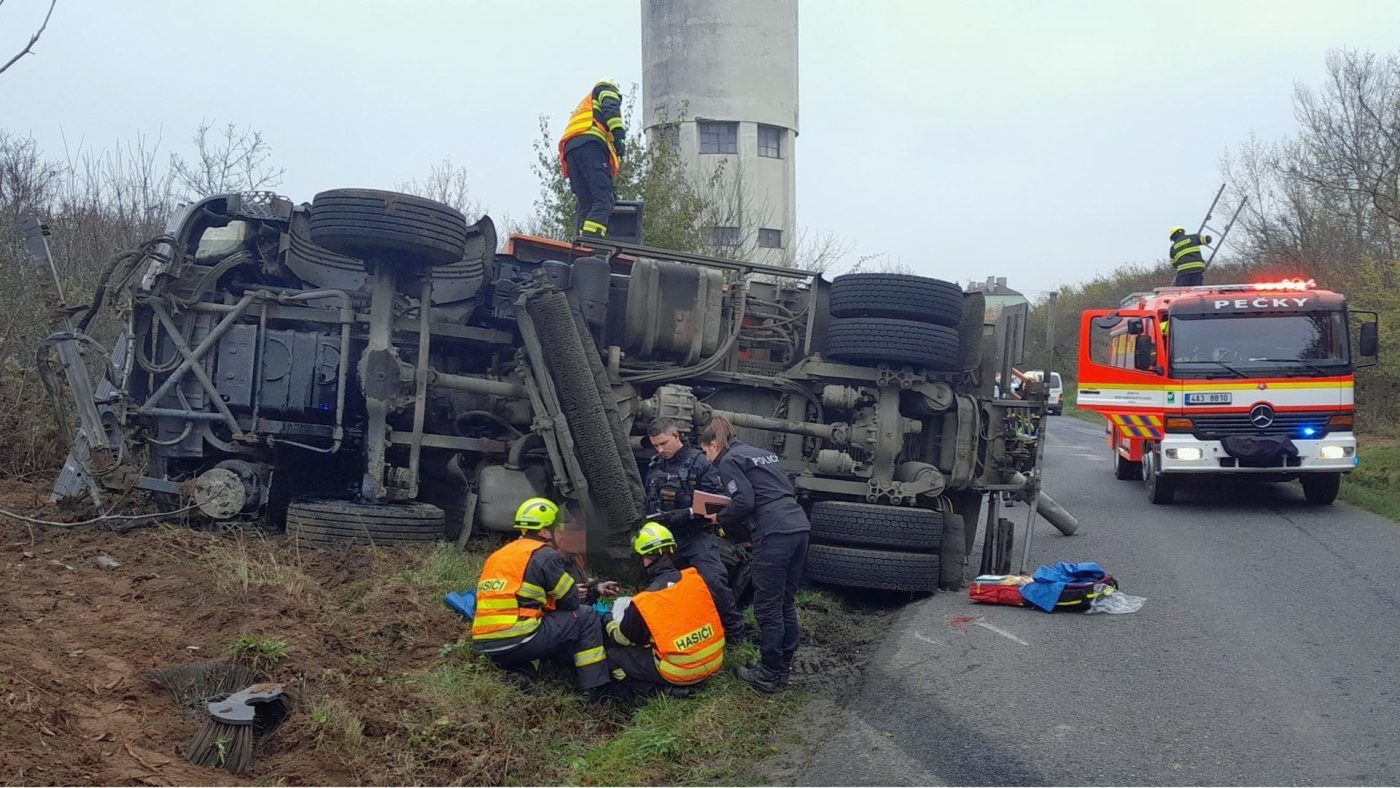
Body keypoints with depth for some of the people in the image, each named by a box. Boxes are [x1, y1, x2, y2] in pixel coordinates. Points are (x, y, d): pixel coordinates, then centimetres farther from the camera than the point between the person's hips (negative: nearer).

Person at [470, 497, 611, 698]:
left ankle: (519, 672, 8)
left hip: (486, 646, 7)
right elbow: (571, 603, 1)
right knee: (586, 617, 6)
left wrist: (571, 594, 29)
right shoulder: (545, 556, -3)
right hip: (517, 642, -7)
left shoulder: (497, 556, 20)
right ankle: (595, 689, 4)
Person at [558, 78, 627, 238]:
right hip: (590, 144, -8)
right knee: (603, 201, -18)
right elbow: (610, 109, -1)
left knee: (586, 205, 2)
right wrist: (619, 136, -15)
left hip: (569, 149, 8)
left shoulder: (582, 107, 43)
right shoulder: (607, 89, 25)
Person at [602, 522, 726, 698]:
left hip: (678, 673, -6)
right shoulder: (695, 579, -4)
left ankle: (661, 691, -5)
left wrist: (609, 620, 24)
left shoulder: (643, 602, -15)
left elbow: (622, 638, 2)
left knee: (613, 654, 7)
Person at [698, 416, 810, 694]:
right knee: (786, 602, 15)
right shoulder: (762, 453, 24)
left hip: (775, 533, -8)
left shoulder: (729, 460, 0)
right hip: (800, 526, 8)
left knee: (768, 606, 1)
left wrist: (720, 520, 6)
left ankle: (770, 674, 6)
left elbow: (744, 501, -12)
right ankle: (783, 665, 22)